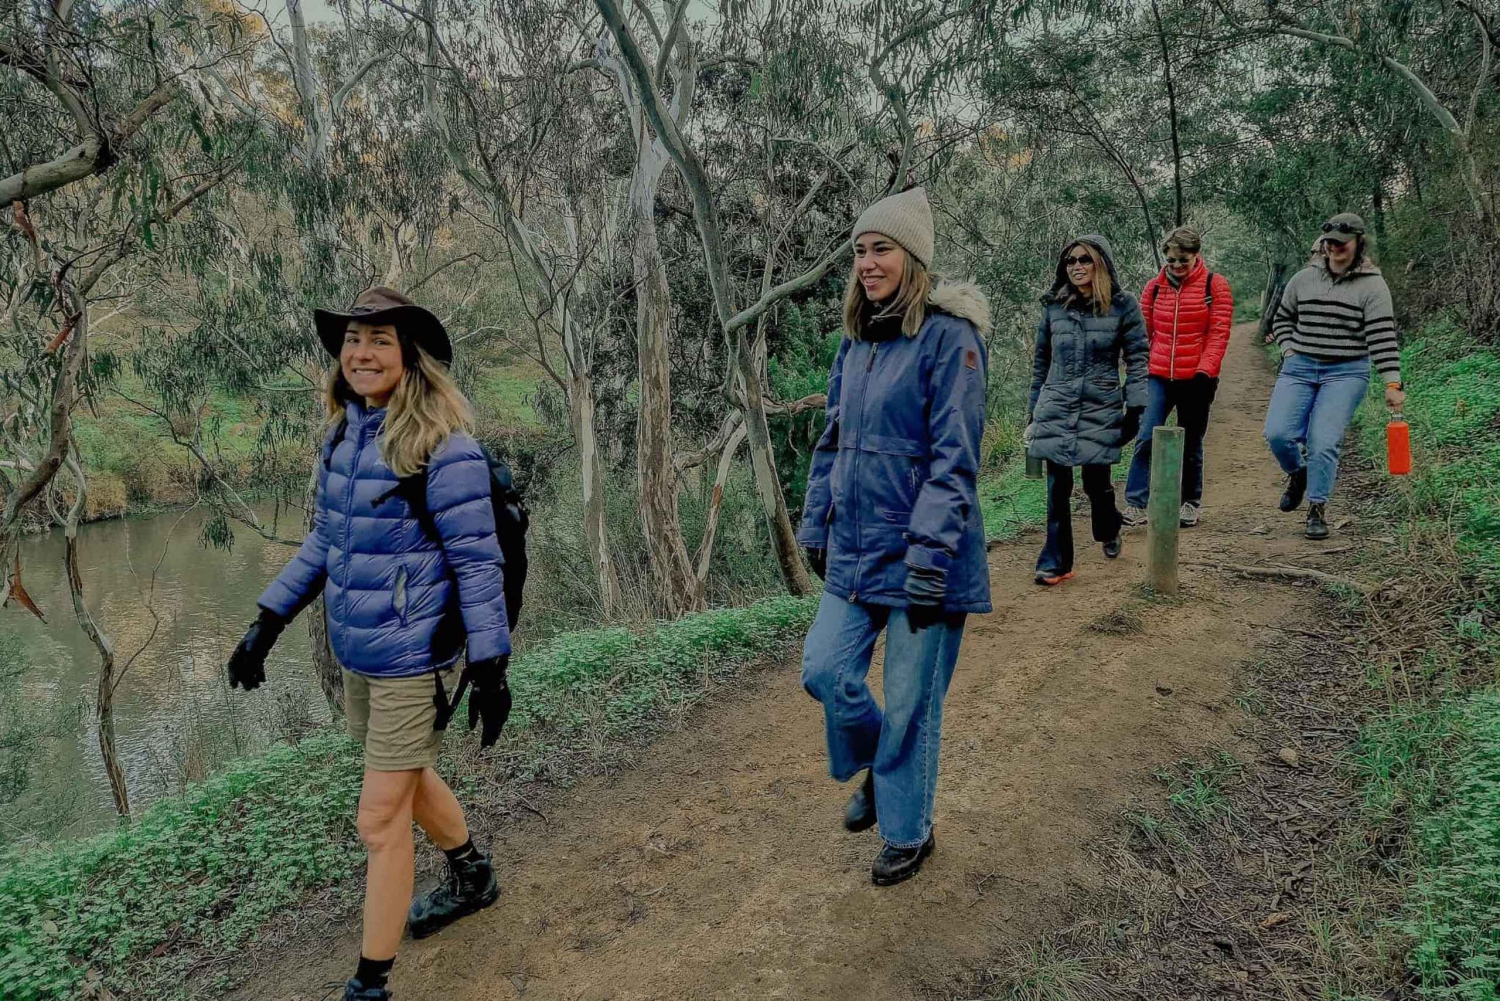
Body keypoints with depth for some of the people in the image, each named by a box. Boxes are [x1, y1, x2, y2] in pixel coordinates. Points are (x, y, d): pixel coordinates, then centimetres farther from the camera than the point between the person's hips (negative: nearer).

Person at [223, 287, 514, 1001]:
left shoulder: (442, 447, -19)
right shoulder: (341, 436, 3)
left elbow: (477, 561, -17)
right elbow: (323, 540, 13)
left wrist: (490, 667, -16)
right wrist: (266, 625, 12)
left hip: (414, 659, -8)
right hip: (355, 652, 8)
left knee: (380, 821, 2)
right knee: (410, 779, 25)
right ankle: (473, 879, 50)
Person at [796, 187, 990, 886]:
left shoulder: (948, 336, -13)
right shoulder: (856, 340, 9)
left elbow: (955, 457, -18)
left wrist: (930, 551, -21)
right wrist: (816, 523, 15)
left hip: (920, 556, -6)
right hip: (856, 548, 7)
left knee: (909, 701, 5)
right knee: (825, 671, 6)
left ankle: (908, 833, 28)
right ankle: (879, 770, 36)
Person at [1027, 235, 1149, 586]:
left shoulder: (1122, 305, -1)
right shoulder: (1054, 306, 6)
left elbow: (1137, 359, -1)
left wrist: (1135, 409, -7)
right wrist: (1034, 411, 13)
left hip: (1100, 410, -2)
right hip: (1056, 409, 2)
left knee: (1096, 482, 4)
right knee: (1058, 487, -1)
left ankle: (1109, 531, 37)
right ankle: (1056, 562, 8)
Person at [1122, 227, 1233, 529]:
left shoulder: (1214, 285, 0)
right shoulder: (1154, 287, 7)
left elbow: (1218, 333, -5)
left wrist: (1205, 370, -15)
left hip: (1194, 379, -2)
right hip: (1158, 378, 2)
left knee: (1191, 444, 9)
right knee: (1146, 438, -11)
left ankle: (1191, 503, 25)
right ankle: (1135, 504, -9)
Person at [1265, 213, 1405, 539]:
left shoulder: (1372, 285, -3)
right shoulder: (1304, 279, 7)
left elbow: (1382, 337, -10)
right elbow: (1282, 319, 21)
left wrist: (1393, 383, -16)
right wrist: (1289, 351, 5)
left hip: (1346, 373, -3)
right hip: (1299, 369, 3)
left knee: (1323, 442, -12)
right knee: (1277, 433, -11)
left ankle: (1317, 509, 3)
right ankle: (1297, 473, 22)